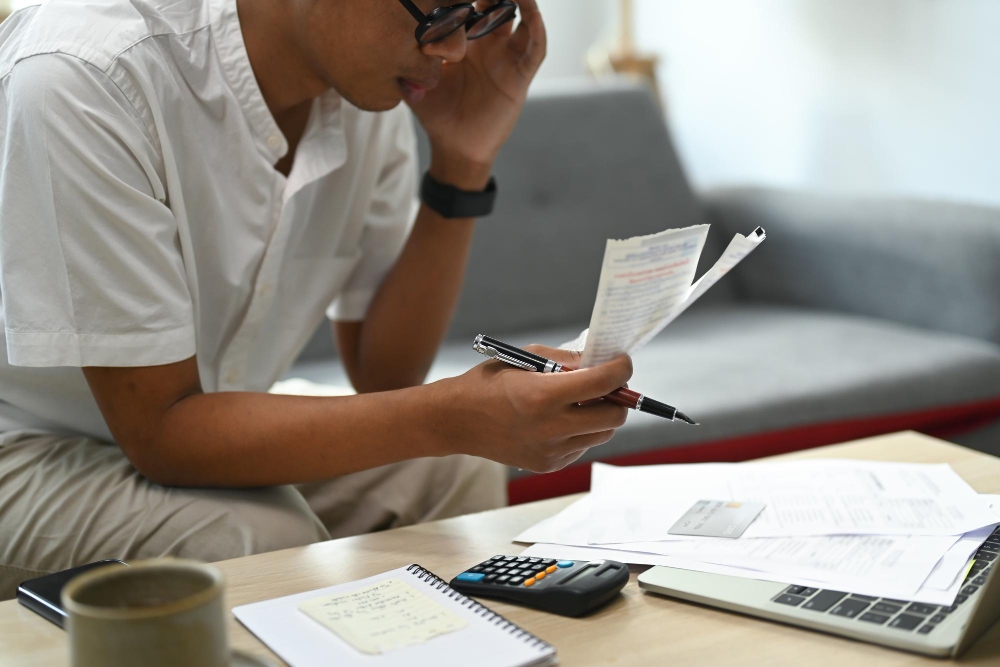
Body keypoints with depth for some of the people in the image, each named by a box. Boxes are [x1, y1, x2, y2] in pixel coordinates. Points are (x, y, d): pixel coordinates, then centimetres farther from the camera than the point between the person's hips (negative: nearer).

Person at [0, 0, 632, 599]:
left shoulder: (373, 79, -9)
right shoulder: (80, 80, -31)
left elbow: (381, 373, -3)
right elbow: (158, 431, -29)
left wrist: (462, 162, -16)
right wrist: (451, 419, -36)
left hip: (205, 427, 6)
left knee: (458, 472, -12)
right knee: (264, 539, -30)